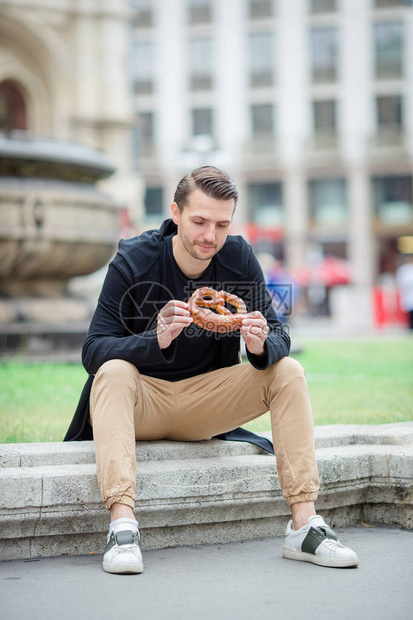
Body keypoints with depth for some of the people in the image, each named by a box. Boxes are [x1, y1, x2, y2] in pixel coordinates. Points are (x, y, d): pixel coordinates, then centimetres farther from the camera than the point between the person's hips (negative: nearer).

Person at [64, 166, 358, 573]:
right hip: (141, 403, -3)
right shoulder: (133, 261, -15)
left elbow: (279, 337, -6)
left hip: (205, 402, 3)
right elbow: (93, 351, -20)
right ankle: (122, 524, -44)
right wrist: (155, 339, -39)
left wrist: (262, 347, -32)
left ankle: (303, 526, -23)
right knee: (113, 372, -34)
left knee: (288, 373, -17)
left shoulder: (238, 258, -5)